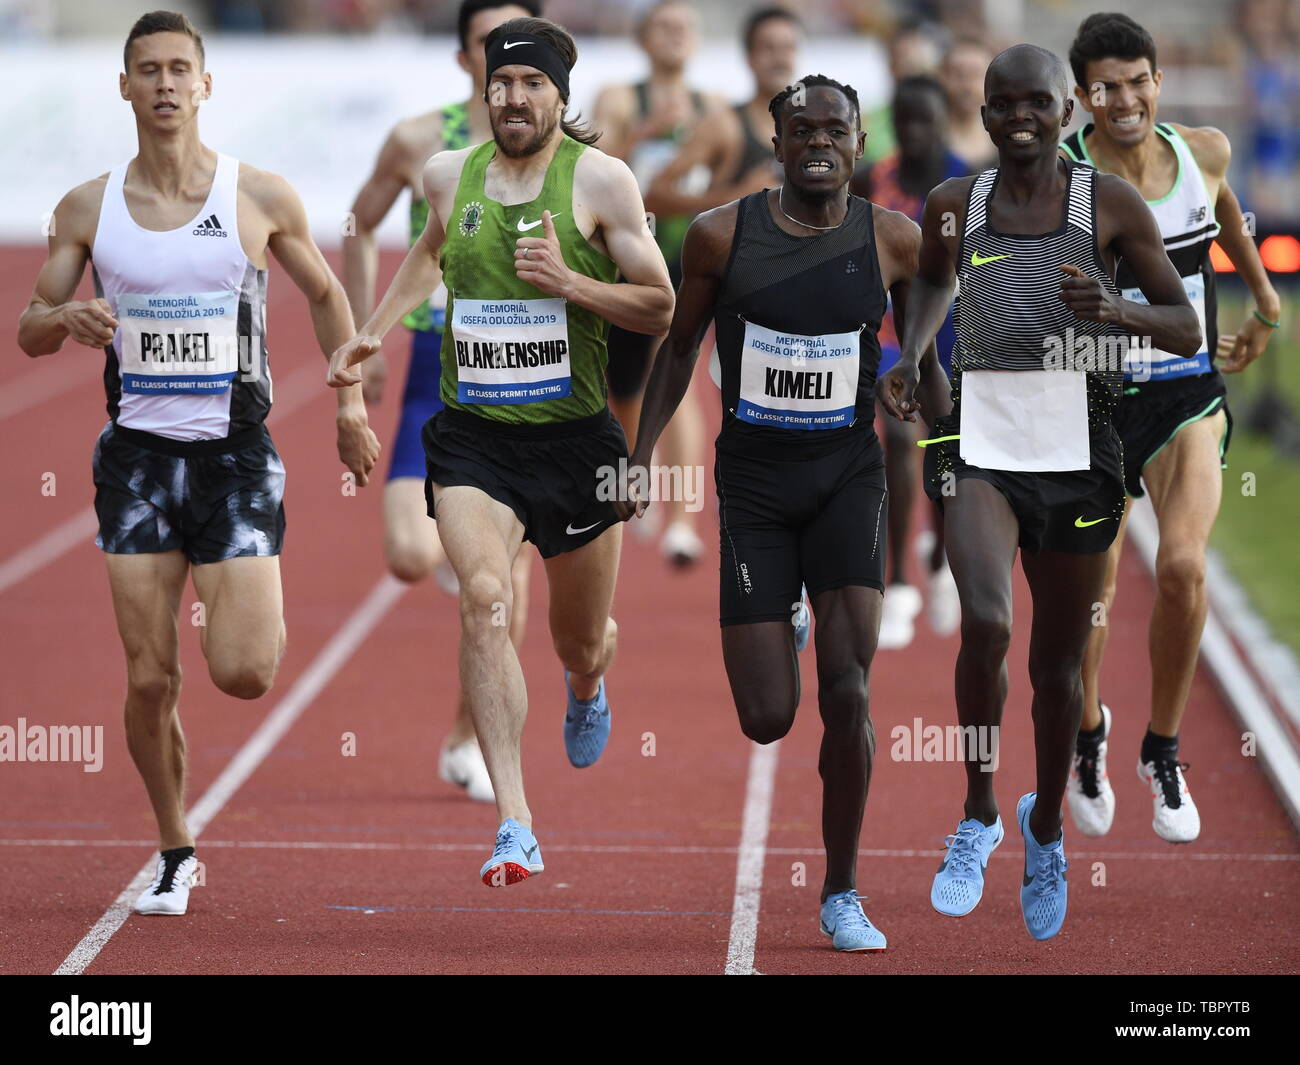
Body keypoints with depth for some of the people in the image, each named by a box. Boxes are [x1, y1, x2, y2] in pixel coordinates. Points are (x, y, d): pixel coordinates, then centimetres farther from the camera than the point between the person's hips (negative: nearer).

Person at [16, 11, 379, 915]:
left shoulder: (261, 198, -2)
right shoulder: (87, 210, 3)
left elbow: (325, 294, 13)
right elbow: (29, 329, 9)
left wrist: (350, 402, 8)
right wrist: (69, 317, -14)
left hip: (236, 452, -1)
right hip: (138, 455, 2)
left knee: (244, 674, -12)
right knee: (151, 680, -2)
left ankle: (250, 616, 25)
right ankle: (175, 853, 18)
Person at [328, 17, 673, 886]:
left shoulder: (601, 180, -6)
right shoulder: (449, 175, 4)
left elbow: (659, 308, -4)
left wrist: (568, 283, -18)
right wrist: (376, 331, 17)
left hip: (574, 439, -1)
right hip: (472, 437, 1)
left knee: (581, 640, 14)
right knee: (485, 602, -23)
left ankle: (587, 685, 56)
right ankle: (516, 827, -26)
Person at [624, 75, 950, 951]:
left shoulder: (896, 242, -4)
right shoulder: (721, 236, -5)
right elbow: (680, 349, 8)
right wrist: (641, 456, 3)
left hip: (848, 475, 0)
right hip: (753, 481, 0)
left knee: (848, 692, -14)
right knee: (767, 720, -4)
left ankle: (842, 895, 3)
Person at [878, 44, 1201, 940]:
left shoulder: (1110, 205, -2)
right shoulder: (955, 206, 4)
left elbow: (1187, 330, 0)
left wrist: (1116, 311, -20)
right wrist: (910, 355, 7)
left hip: (1077, 451, 0)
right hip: (980, 442, 0)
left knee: (1058, 661, 10)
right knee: (986, 622, -23)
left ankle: (1046, 830, 35)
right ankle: (979, 817, -4)